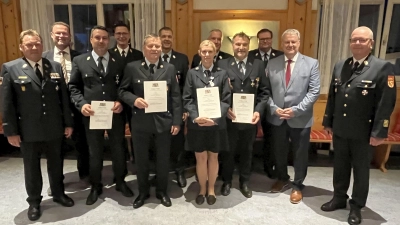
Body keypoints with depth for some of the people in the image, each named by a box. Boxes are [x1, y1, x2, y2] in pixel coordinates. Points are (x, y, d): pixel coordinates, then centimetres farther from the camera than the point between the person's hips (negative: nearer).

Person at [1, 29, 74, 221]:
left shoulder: (55, 67, 5)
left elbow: (64, 97, 5)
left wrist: (68, 123, 3)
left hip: (54, 129, 2)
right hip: (28, 131, -2)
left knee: (56, 164, 16)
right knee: (31, 168, 13)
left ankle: (58, 194, 37)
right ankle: (34, 202, 32)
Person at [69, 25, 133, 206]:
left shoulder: (118, 61, 4)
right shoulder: (79, 61, 3)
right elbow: (73, 87, 2)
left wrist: (121, 102, -14)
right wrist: (81, 104, -14)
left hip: (115, 114, 1)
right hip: (92, 114, 0)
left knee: (118, 149, 13)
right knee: (94, 152, 14)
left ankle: (120, 182, 34)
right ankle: (96, 186, 33)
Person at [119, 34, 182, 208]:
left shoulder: (170, 68, 3)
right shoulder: (132, 67, 0)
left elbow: (176, 96, 0)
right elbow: (123, 90, 2)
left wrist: (177, 121, -4)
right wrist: (134, 100, -20)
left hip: (164, 122, 1)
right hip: (140, 122, 0)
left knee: (163, 159, 14)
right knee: (141, 159, 13)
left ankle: (162, 191, 35)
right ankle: (143, 191, 36)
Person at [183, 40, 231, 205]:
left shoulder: (222, 74, 3)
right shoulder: (192, 73, 4)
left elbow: (226, 100, -3)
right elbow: (187, 99, -1)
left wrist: (215, 118, -16)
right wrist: (195, 117, -16)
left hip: (217, 123, 0)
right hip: (197, 123, 0)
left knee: (213, 157, 12)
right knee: (200, 157, 9)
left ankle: (211, 189, 30)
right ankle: (202, 189, 29)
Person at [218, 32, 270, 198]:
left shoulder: (258, 65, 2)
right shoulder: (222, 64, -3)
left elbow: (264, 91, 0)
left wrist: (258, 111, -12)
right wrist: (225, 109, -16)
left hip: (250, 117, 2)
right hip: (229, 117, -1)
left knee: (247, 151, 16)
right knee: (228, 151, 14)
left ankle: (244, 182, 35)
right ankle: (227, 181, 35)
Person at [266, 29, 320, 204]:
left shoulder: (311, 63, -3)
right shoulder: (272, 64, 2)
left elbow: (314, 91, -9)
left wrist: (296, 110, -18)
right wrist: (274, 108, -13)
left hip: (300, 118, -2)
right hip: (276, 117, 2)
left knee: (300, 154, 12)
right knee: (279, 151, 17)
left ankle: (297, 186, 33)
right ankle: (282, 178, 42)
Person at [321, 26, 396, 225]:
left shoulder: (383, 67, -9)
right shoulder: (339, 66, 7)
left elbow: (386, 103, -13)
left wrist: (378, 132, -15)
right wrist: (328, 122, 9)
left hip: (363, 133, -4)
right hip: (339, 130, 5)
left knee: (361, 170, 12)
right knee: (340, 167, 17)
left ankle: (356, 206, 29)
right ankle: (339, 198, 36)